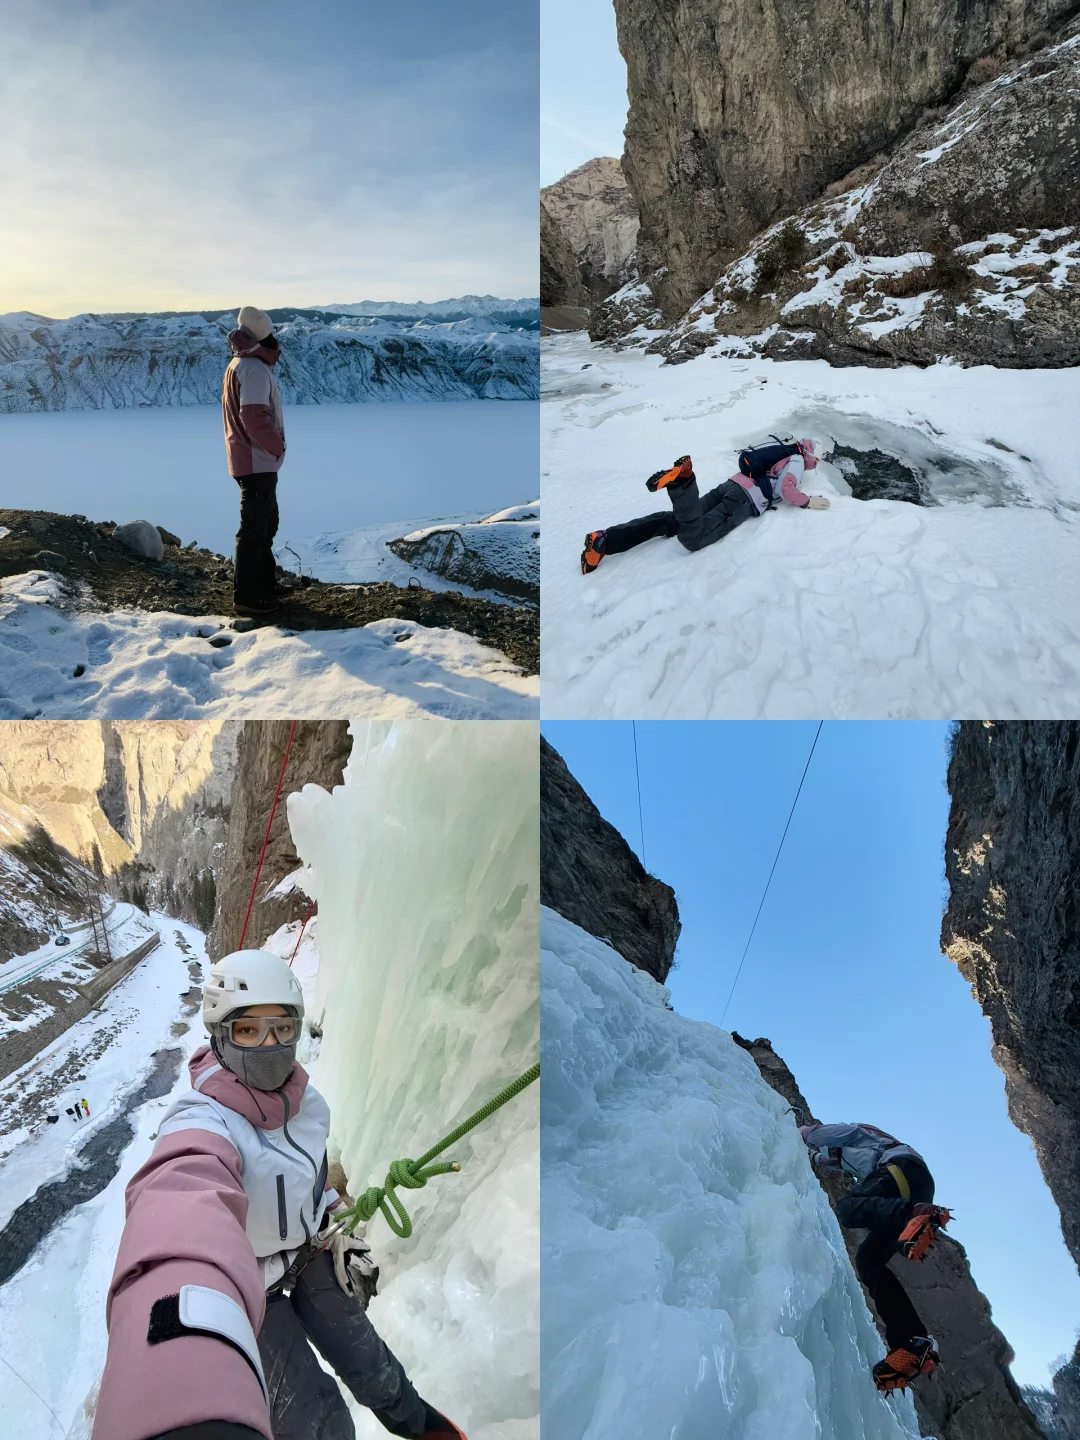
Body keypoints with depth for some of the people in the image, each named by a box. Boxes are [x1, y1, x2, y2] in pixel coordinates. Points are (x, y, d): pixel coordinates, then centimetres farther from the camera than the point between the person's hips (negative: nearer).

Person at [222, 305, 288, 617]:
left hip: (250, 460, 10)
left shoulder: (238, 365, 13)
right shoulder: (255, 369, -17)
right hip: (258, 462, -10)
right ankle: (246, 597, 2)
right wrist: (277, 447, -11)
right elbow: (254, 418, -25)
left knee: (266, 524, 20)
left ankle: (265, 585, 30)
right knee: (254, 529, -4)